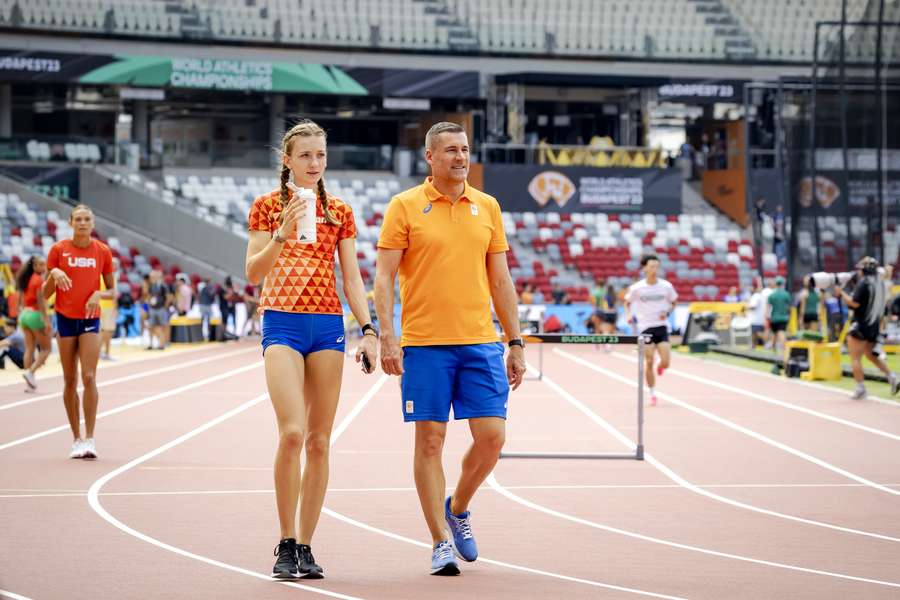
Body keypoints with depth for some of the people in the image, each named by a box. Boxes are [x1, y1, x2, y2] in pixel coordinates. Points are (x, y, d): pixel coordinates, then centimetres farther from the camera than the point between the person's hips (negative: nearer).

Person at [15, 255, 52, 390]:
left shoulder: (26, 279, 12)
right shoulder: (39, 280, -11)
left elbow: (21, 301, 14)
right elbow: (40, 301, -17)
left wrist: (21, 316, 20)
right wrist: (46, 321, -18)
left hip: (25, 315, 8)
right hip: (36, 314, -8)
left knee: (29, 349, 7)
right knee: (46, 348, 2)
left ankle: (30, 382, 4)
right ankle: (31, 372, -13)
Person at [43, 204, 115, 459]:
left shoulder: (102, 251, 2)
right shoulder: (58, 249, 0)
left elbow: (112, 291, 8)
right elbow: (46, 293, 2)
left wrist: (99, 294, -13)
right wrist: (53, 274, -17)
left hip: (90, 319, -1)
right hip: (65, 318, 1)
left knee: (89, 377, -13)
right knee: (69, 380, 4)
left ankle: (89, 438, -12)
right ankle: (76, 439, 12)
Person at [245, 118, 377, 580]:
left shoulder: (339, 212, 12)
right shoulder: (268, 206, 4)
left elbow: (352, 278, 11)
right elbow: (253, 273, -2)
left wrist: (368, 330, 0)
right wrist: (282, 236, -17)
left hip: (328, 325, 3)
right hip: (282, 322, -3)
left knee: (319, 442, 2)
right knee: (292, 433, -17)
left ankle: (305, 547, 8)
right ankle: (285, 546, -9)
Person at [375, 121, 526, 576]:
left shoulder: (487, 207, 11)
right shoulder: (405, 206, 0)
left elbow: (500, 281, 14)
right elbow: (383, 276, -2)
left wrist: (515, 343, 11)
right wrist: (387, 336, -13)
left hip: (481, 342, 3)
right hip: (424, 344, -3)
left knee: (491, 436, -2)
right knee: (430, 440, -1)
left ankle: (458, 509, 24)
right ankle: (440, 543, 6)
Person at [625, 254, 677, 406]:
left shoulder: (666, 286, -2)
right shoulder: (636, 288, -5)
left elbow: (673, 302, 13)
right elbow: (627, 302, 11)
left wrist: (667, 312, -6)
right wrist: (630, 314, -7)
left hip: (662, 327, 1)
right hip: (645, 327, -1)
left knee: (665, 362, -8)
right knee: (649, 362, -3)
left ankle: (660, 367, 31)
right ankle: (652, 394, 12)